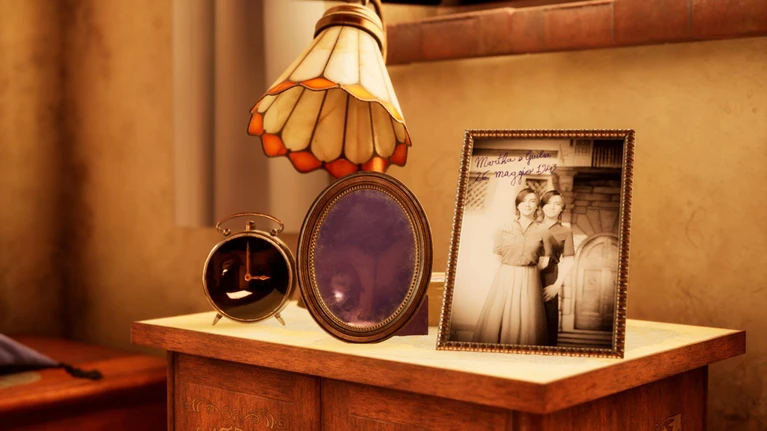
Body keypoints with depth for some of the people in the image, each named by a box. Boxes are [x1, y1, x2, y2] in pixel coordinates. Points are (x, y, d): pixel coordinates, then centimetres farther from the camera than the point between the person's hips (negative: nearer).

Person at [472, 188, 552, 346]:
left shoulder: (542, 231, 4)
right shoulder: (505, 227, 4)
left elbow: (544, 263, 7)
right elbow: (496, 256, 6)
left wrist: (526, 267, 4)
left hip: (528, 281, 0)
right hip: (505, 279, 0)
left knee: (525, 324, -1)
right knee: (496, 321, -1)